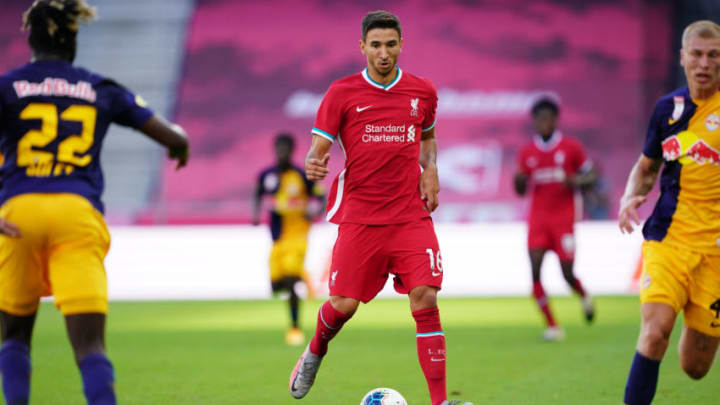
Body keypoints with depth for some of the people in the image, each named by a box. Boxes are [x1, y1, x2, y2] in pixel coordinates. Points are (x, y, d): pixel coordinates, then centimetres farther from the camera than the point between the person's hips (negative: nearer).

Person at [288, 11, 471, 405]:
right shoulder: (341, 93, -1)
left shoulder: (422, 92, 8)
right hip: (359, 216, -1)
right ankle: (314, 353, 34)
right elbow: (318, 149, -1)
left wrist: (430, 170, 7)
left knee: (425, 300, -12)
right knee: (344, 304, -2)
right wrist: (313, 165, -25)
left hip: (411, 216, 1)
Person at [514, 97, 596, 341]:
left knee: (567, 273, -4)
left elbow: (590, 176, 6)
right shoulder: (527, 152, 7)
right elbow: (521, 190, 14)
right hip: (538, 218, 2)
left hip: (564, 218, -2)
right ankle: (552, 326, -6)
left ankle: (584, 297, 32)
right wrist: (519, 181, -9)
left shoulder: (571, 147, 0)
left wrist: (576, 181, -15)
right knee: (535, 270, -12)